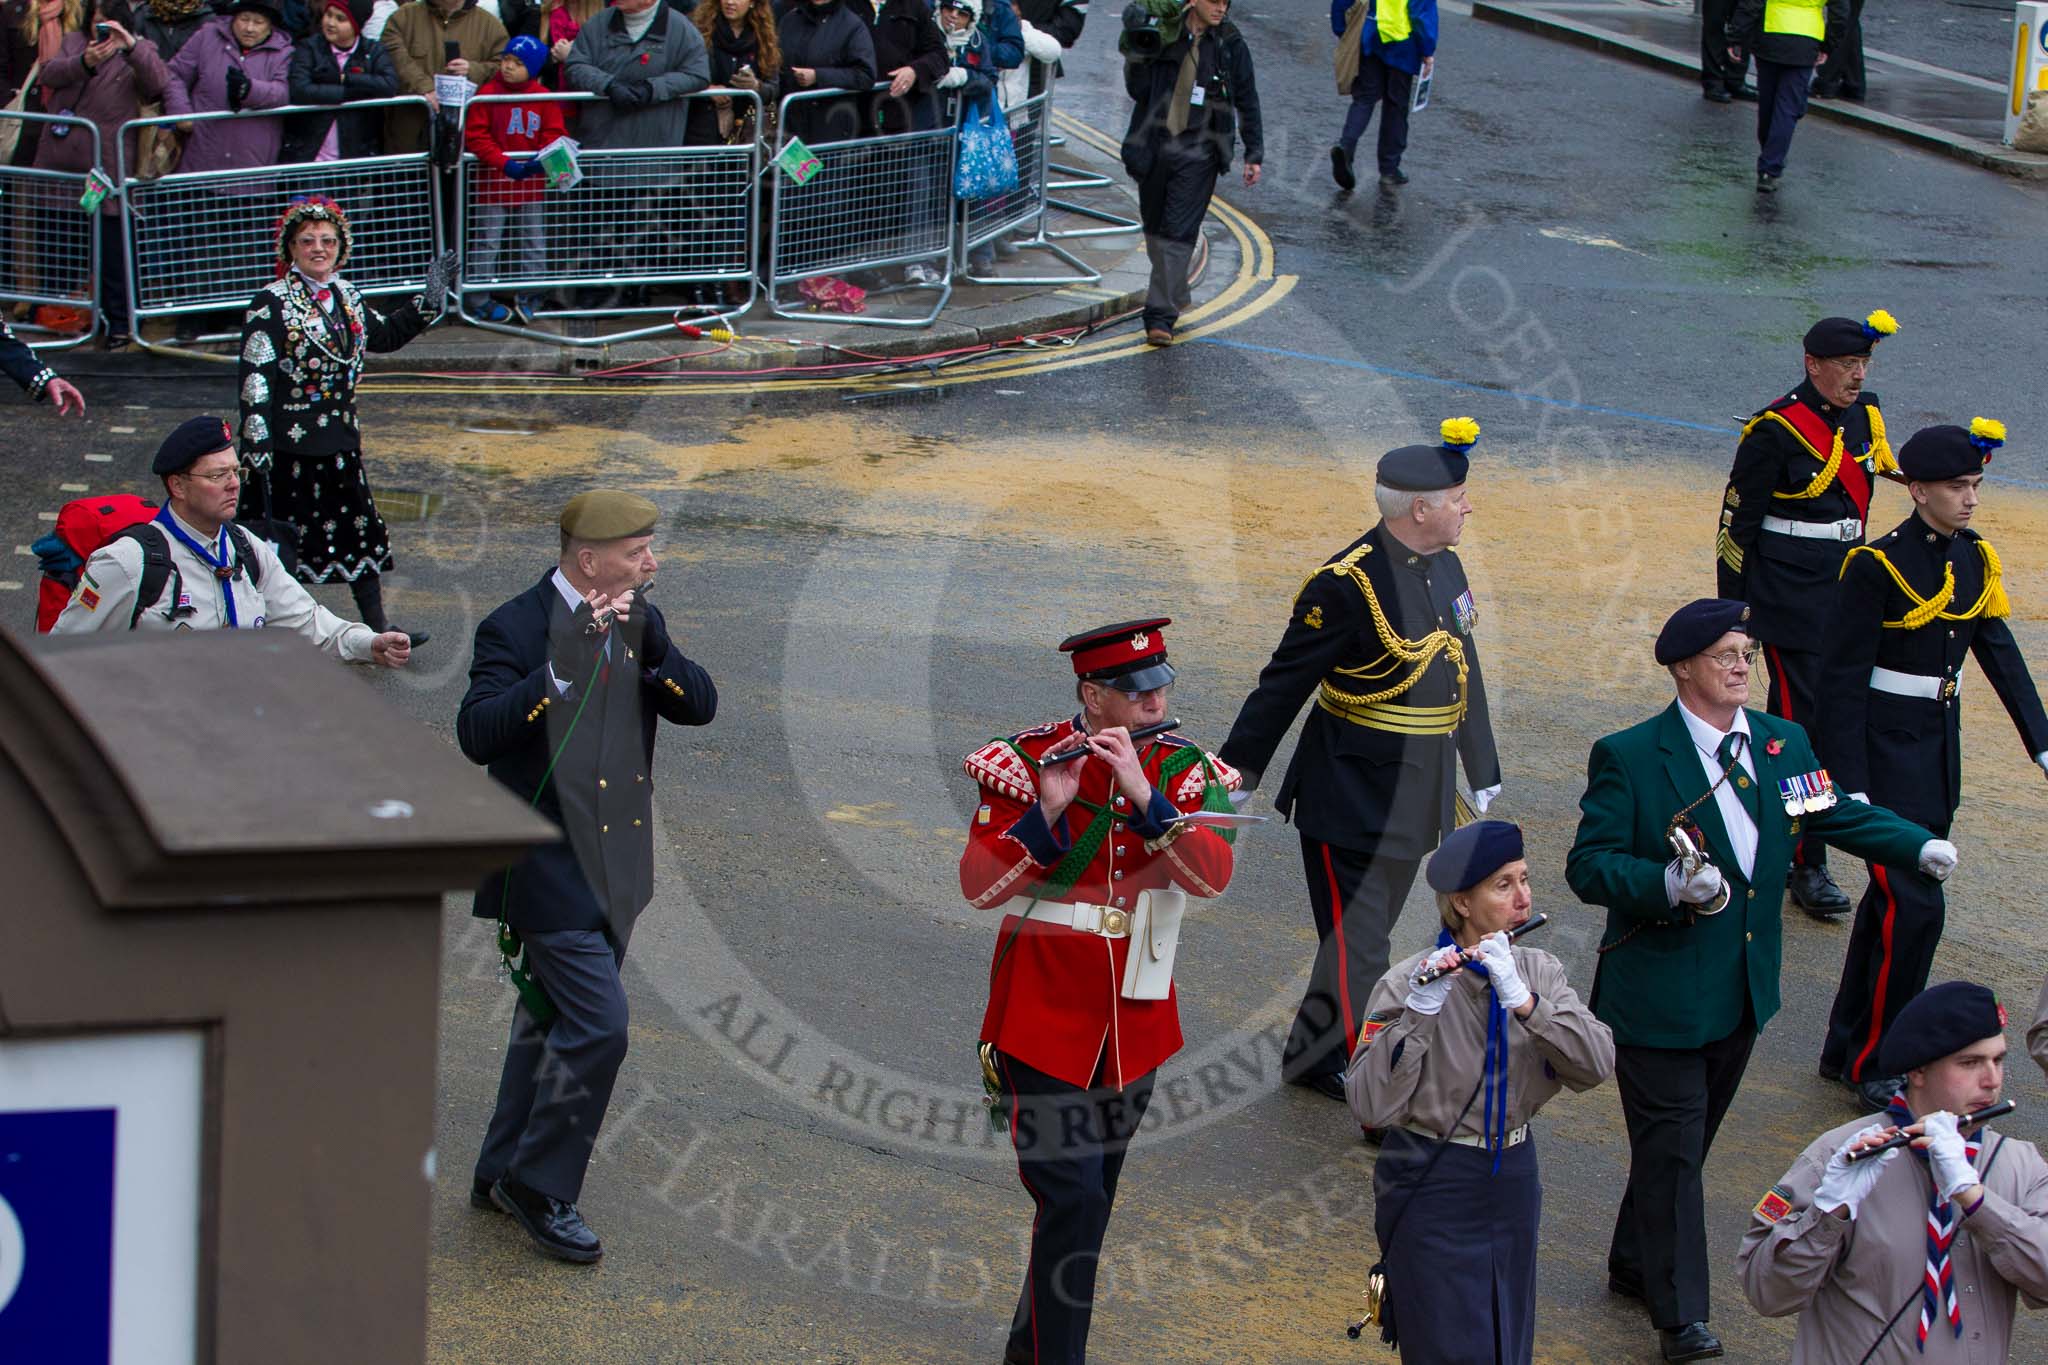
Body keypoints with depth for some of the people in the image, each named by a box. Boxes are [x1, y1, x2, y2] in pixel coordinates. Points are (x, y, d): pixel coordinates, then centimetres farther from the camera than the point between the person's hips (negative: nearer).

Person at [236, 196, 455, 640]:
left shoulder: (347, 296, 9)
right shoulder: (270, 304, -12)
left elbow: (383, 336, 28)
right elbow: (255, 378, -16)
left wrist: (427, 301, 19)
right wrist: (257, 447, -22)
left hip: (341, 438, 7)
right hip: (288, 445, -7)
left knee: (360, 531, 12)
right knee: (283, 535, 1)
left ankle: (377, 626, 21)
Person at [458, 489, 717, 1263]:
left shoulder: (640, 622, 7)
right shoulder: (516, 630, -14)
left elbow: (700, 706, -2)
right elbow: (477, 734, -25)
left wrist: (648, 646, -18)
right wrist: (563, 669, -32)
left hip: (614, 866, 8)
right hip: (548, 870, -8)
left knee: (555, 1021, 17)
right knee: (598, 1025, -12)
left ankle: (503, 1174, 30)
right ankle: (539, 1185, 4)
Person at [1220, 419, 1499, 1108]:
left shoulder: (1444, 564, 4)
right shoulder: (1349, 584, -21)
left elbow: (1462, 672, 16)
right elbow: (1283, 685, -16)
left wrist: (1482, 773, 20)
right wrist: (1234, 777, -12)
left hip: (1417, 796, 9)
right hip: (1352, 799, -9)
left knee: (1366, 936, 20)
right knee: (1358, 949, -1)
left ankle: (1314, 1056, 36)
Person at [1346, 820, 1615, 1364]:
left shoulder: (1539, 971, -2)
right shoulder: (1406, 983, -17)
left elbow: (1597, 1065, -16)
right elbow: (1370, 1106, -25)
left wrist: (1520, 998, -28)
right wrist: (1418, 1012, -35)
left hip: (1513, 1181, 5)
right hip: (1432, 1190, -5)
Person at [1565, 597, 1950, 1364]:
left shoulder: (1783, 744, 5)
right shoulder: (1628, 757, -13)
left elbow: (1836, 815, 13)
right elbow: (1589, 866, -14)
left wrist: (1920, 846, -4)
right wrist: (1671, 885, -31)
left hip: (1743, 990, 6)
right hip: (1659, 996, -6)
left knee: (1685, 1141, 18)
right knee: (1671, 1149, -3)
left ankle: (1634, 1265, 37)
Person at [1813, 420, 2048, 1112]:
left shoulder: (1977, 558, 6)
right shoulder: (1876, 564, -16)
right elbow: (1842, 678, -15)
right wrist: (1849, 784, -18)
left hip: (1940, 744, 8)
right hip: (1886, 749, -7)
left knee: (1890, 899, 14)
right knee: (1914, 905, -10)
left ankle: (1849, 1048, 25)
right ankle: (1874, 1065, 2)